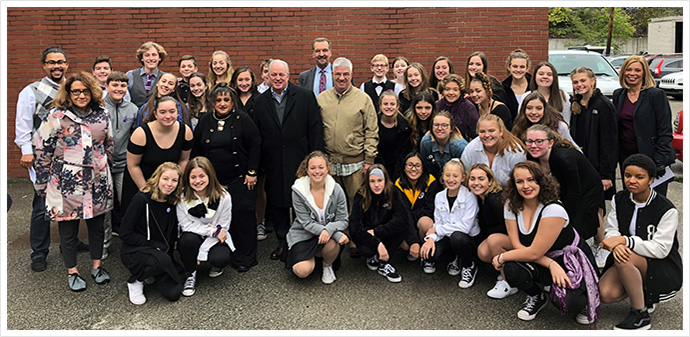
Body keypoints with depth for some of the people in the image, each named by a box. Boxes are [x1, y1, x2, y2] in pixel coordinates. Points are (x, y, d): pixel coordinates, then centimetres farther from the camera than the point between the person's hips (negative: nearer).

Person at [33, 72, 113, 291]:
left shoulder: (101, 114, 4)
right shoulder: (56, 116, -7)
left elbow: (109, 145, 16)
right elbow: (43, 151, -4)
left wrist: (107, 172, 18)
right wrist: (41, 184, 0)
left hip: (97, 181, 3)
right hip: (67, 182, -3)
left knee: (97, 225, 13)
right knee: (68, 229, 8)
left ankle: (97, 266, 30)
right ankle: (72, 272, 25)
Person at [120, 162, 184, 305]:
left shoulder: (173, 202, 0)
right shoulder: (141, 200, -18)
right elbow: (125, 234, -16)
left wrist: (168, 248, -6)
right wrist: (155, 245, -18)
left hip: (162, 252, 6)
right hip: (134, 252, -6)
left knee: (173, 293, -11)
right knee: (163, 261, -38)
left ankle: (151, 273, 18)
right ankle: (136, 281, -7)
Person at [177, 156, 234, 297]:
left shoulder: (223, 197, -16)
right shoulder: (182, 196, -14)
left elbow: (222, 228, -12)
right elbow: (186, 225, -11)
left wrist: (201, 253, -17)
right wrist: (212, 230, -22)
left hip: (214, 239, -1)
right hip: (193, 236, 1)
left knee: (221, 258, -31)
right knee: (188, 239, -35)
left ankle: (216, 265, 10)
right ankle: (191, 275, -6)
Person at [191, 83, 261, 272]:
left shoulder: (242, 119, -2)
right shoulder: (205, 121, 9)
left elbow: (255, 145, -3)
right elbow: (196, 150, 16)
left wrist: (252, 172, -7)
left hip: (240, 179, -3)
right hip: (213, 181, 3)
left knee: (243, 215, -3)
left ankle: (244, 258, 9)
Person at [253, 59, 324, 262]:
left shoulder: (306, 97, -1)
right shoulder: (260, 102, 7)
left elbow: (315, 129, -4)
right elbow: (257, 136, 7)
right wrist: (259, 164, 3)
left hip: (300, 162, -3)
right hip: (274, 164, 3)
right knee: (277, 205, 12)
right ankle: (283, 243, 28)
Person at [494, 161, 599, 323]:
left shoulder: (553, 210, -25)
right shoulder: (511, 205, -8)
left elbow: (534, 252, -25)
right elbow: (517, 245, -11)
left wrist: (501, 257, -14)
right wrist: (551, 265, -23)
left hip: (572, 261, -4)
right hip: (542, 262, 4)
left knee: (570, 302, -32)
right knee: (511, 270, -27)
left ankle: (581, 297, 9)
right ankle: (536, 297, 7)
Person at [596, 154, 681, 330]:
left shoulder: (667, 210, -15)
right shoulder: (619, 200, 0)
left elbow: (661, 249, -20)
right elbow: (611, 229, -3)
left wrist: (625, 240, -30)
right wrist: (616, 244, -27)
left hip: (663, 268, -4)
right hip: (629, 263, 4)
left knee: (625, 259, -36)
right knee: (605, 294, -22)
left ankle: (640, 315, -17)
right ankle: (641, 294, 12)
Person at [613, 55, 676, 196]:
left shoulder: (657, 95, -6)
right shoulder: (618, 95, 10)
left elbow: (665, 131, -8)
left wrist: (660, 161, -16)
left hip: (651, 157, -5)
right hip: (626, 157, 5)